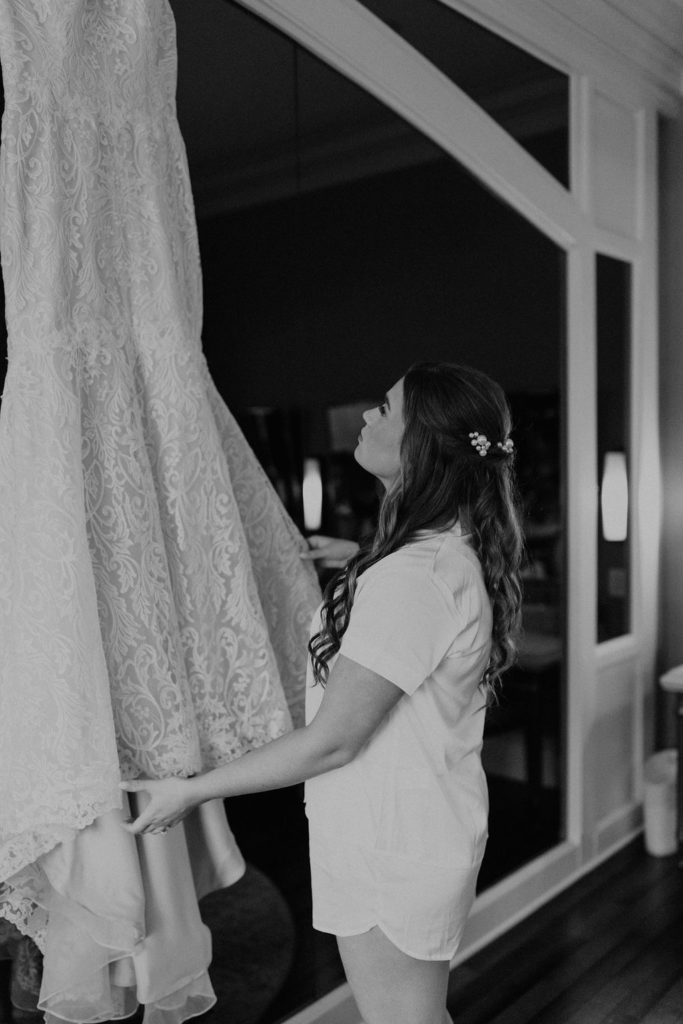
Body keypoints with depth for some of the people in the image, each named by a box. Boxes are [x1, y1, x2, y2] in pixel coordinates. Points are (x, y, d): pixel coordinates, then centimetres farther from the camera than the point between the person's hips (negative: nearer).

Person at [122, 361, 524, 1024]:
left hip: (392, 850, -9)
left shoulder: (412, 577, -29)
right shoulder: (455, 549, 1)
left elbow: (331, 742, -25)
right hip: (420, 827, 9)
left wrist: (191, 791, -16)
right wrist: (359, 558, 21)